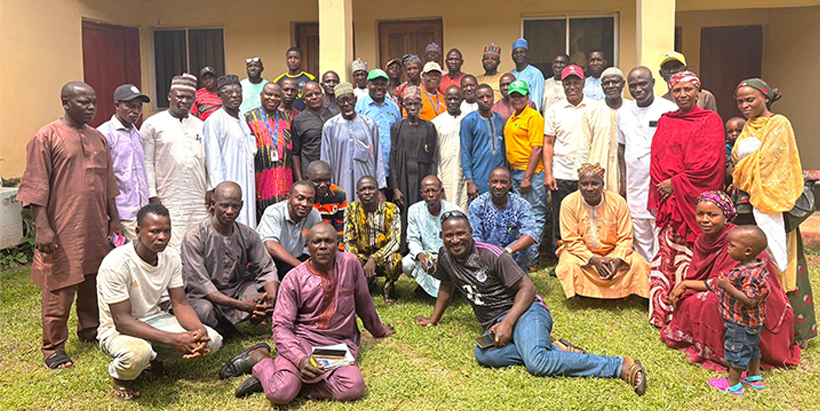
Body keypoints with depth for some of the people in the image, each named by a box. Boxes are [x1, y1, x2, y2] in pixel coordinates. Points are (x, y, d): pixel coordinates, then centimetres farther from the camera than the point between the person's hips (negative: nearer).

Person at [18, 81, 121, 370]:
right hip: (62, 230, -6)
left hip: (96, 229, 6)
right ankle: (53, 348, 11)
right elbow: (36, 186, -9)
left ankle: (90, 332, 31)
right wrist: (42, 226, -16)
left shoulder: (98, 138, 14)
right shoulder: (47, 137, -6)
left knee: (95, 285, 14)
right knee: (59, 291, -1)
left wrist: (115, 221, 17)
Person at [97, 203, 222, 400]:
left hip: (154, 320, 6)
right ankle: (120, 376, -2)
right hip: (117, 329, -6)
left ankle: (154, 359, 11)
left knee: (212, 340, -14)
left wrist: (199, 330, -26)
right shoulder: (116, 264, -25)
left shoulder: (171, 257, -6)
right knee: (138, 353, -41)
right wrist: (173, 339, -34)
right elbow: (122, 321, -26)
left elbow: (181, 304, -4)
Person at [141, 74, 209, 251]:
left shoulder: (200, 125, 15)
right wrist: (152, 196, -6)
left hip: (199, 202, 4)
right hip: (169, 202, -4)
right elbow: (147, 163, -1)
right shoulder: (153, 124, 2)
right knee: (172, 250, -9)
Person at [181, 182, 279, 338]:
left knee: (277, 289, -16)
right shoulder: (194, 237, -17)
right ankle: (225, 329, -1)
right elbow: (198, 283, -22)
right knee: (204, 310, -38)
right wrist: (240, 305, -32)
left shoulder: (248, 235, -1)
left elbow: (267, 269, -1)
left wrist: (272, 298, -25)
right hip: (202, 295, -4)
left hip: (237, 288, 5)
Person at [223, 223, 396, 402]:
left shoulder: (350, 263, -1)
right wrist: (300, 359, -26)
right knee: (280, 393, -28)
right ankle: (260, 357, 5)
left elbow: (363, 302, 15)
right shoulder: (294, 279, -6)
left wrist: (378, 330, 30)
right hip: (302, 342, -2)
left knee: (353, 388, -28)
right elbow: (281, 326, -9)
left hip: (340, 344, 3)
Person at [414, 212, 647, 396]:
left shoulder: (490, 255, -11)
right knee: (484, 355, -32)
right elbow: (447, 287, 27)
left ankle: (620, 366, -26)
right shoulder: (445, 256, 7)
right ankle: (552, 349, -17)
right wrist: (434, 320, 33)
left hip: (524, 310, -6)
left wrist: (507, 322, -22)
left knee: (536, 362, -35)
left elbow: (527, 288, -11)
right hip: (493, 323, 6)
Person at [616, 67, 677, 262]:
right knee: (640, 237, 10)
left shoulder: (669, 109, -4)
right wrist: (623, 181, 13)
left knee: (662, 237, -5)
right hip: (634, 185, 5)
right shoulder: (623, 112, 11)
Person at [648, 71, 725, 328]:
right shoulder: (665, 121, 16)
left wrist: (676, 183, -11)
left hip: (694, 198, -4)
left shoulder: (710, 120, 3)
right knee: (665, 252, 2)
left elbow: (710, 162, -7)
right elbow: (656, 157, 13)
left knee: (690, 255, -5)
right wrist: (661, 185, -3)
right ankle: (662, 312, 7)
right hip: (666, 197, 4)